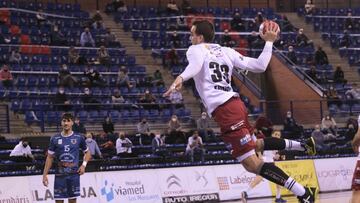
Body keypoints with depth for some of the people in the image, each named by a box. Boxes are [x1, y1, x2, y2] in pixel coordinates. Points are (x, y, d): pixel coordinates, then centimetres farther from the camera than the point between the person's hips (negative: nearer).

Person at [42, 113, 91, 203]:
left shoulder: (79, 138, 2)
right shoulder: (55, 139, 2)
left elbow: (87, 152, 14)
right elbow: (50, 157, 6)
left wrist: (84, 165, -3)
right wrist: (45, 174, 0)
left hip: (74, 174, 0)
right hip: (60, 175, 0)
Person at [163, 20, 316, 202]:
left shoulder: (196, 50, 3)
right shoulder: (225, 51, 20)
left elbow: (196, 65, -22)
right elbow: (259, 66, 15)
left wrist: (180, 78, -41)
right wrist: (269, 42, 31)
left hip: (224, 110, -8)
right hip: (235, 104, 8)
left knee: (252, 164, -10)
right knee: (253, 144, 36)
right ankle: (302, 145, 29)